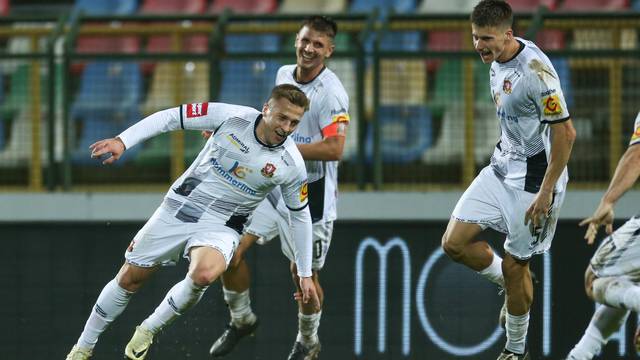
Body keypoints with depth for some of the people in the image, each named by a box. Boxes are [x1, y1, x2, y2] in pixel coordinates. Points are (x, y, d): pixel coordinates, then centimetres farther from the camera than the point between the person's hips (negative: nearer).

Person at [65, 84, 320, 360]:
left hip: (221, 227, -1)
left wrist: (305, 275, 8)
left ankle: (147, 332, -9)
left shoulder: (292, 165, -11)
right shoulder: (233, 117, -14)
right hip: (178, 209, 1)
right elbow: (170, 117, -7)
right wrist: (122, 141, -17)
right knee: (128, 279, 7)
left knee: (204, 274, -34)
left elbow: (300, 216, 4)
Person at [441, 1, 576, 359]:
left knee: (515, 266, 2)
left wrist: (545, 193, -21)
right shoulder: (497, 62, 3)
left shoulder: (535, 70, -25)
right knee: (455, 242, 0)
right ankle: (513, 285, 24)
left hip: (534, 178, -8)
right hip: (501, 168, 8)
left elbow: (565, 133, -23)